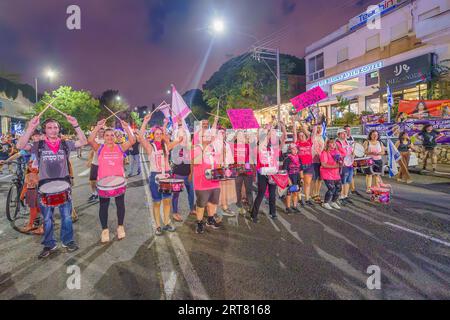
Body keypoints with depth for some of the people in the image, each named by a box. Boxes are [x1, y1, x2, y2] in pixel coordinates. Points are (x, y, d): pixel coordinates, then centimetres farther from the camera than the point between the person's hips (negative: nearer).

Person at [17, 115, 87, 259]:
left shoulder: (65, 144, 0)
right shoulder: (38, 145, -1)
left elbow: (83, 142, -10)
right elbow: (20, 146, -16)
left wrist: (75, 125, -20)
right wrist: (30, 128, -26)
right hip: (45, 184, 0)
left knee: (66, 215, 8)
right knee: (47, 217, 12)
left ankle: (68, 241, 26)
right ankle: (49, 244, 27)